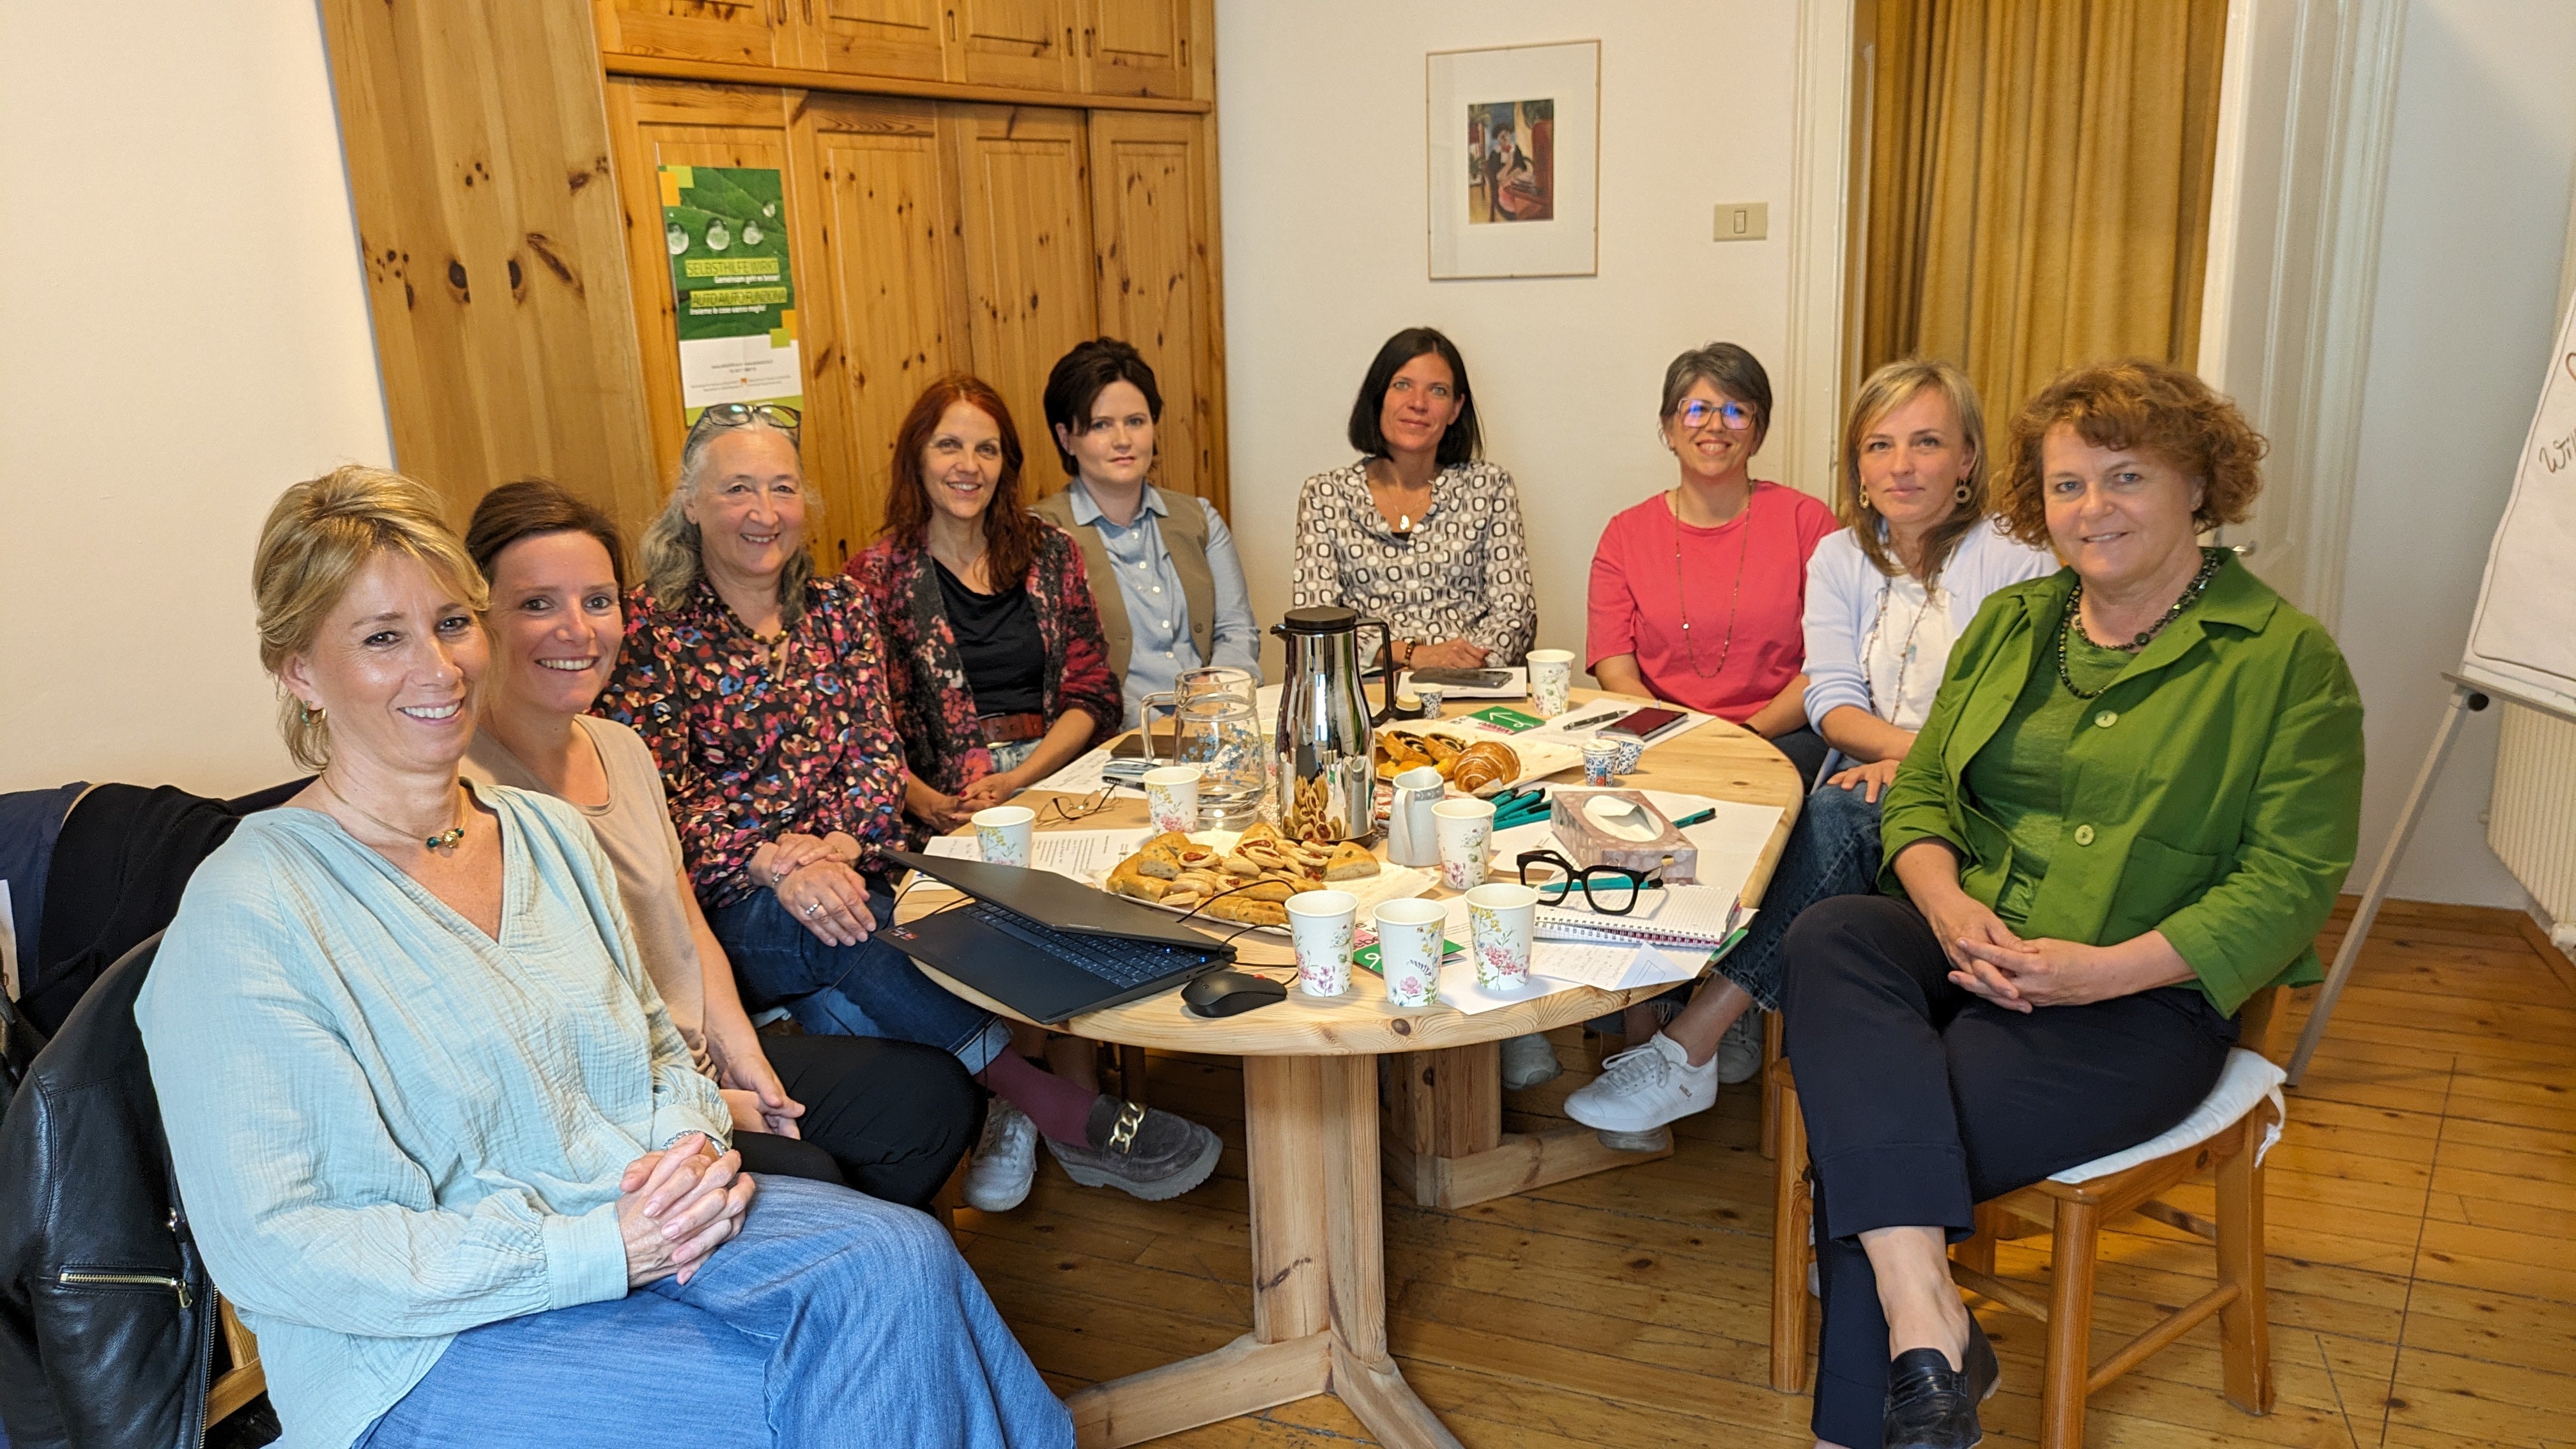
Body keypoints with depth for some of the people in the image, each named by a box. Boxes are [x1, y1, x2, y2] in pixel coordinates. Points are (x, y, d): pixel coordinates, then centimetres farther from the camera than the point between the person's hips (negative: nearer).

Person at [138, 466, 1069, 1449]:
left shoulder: (550, 833, 9)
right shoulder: (249, 908, -11)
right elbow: (268, 1245, -14)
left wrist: (689, 1145, -7)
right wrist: (590, 1252, -20)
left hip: (634, 1232, 6)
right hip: (429, 1345, -5)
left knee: (897, 1261, -22)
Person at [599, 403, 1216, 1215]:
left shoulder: (838, 609, 13)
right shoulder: (650, 631, -1)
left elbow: (876, 753, 5)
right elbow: (661, 801, -9)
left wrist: (840, 847, -16)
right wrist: (778, 865, -25)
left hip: (843, 876, 3)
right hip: (725, 907, -3)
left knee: (840, 1006, -32)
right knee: (842, 935, -34)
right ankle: (1072, 1117, -32)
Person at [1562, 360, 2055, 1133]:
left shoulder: (2017, 565, 0)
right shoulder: (1839, 557, 13)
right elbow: (1832, 700, 1)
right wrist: (1924, 746, -17)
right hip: (1862, 793, 4)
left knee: (1838, 817, -32)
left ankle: (1687, 1048, -34)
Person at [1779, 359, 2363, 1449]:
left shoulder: (2288, 657, 0)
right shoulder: (2012, 623, 16)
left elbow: (2290, 880, -6)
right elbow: (1920, 788, 13)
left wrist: (2102, 969, -18)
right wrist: (1950, 908, -9)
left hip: (2140, 996, -5)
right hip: (1968, 945, 5)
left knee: (1866, 1148, -26)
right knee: (1827, 936, -30)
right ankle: (1925, 1320, -36)